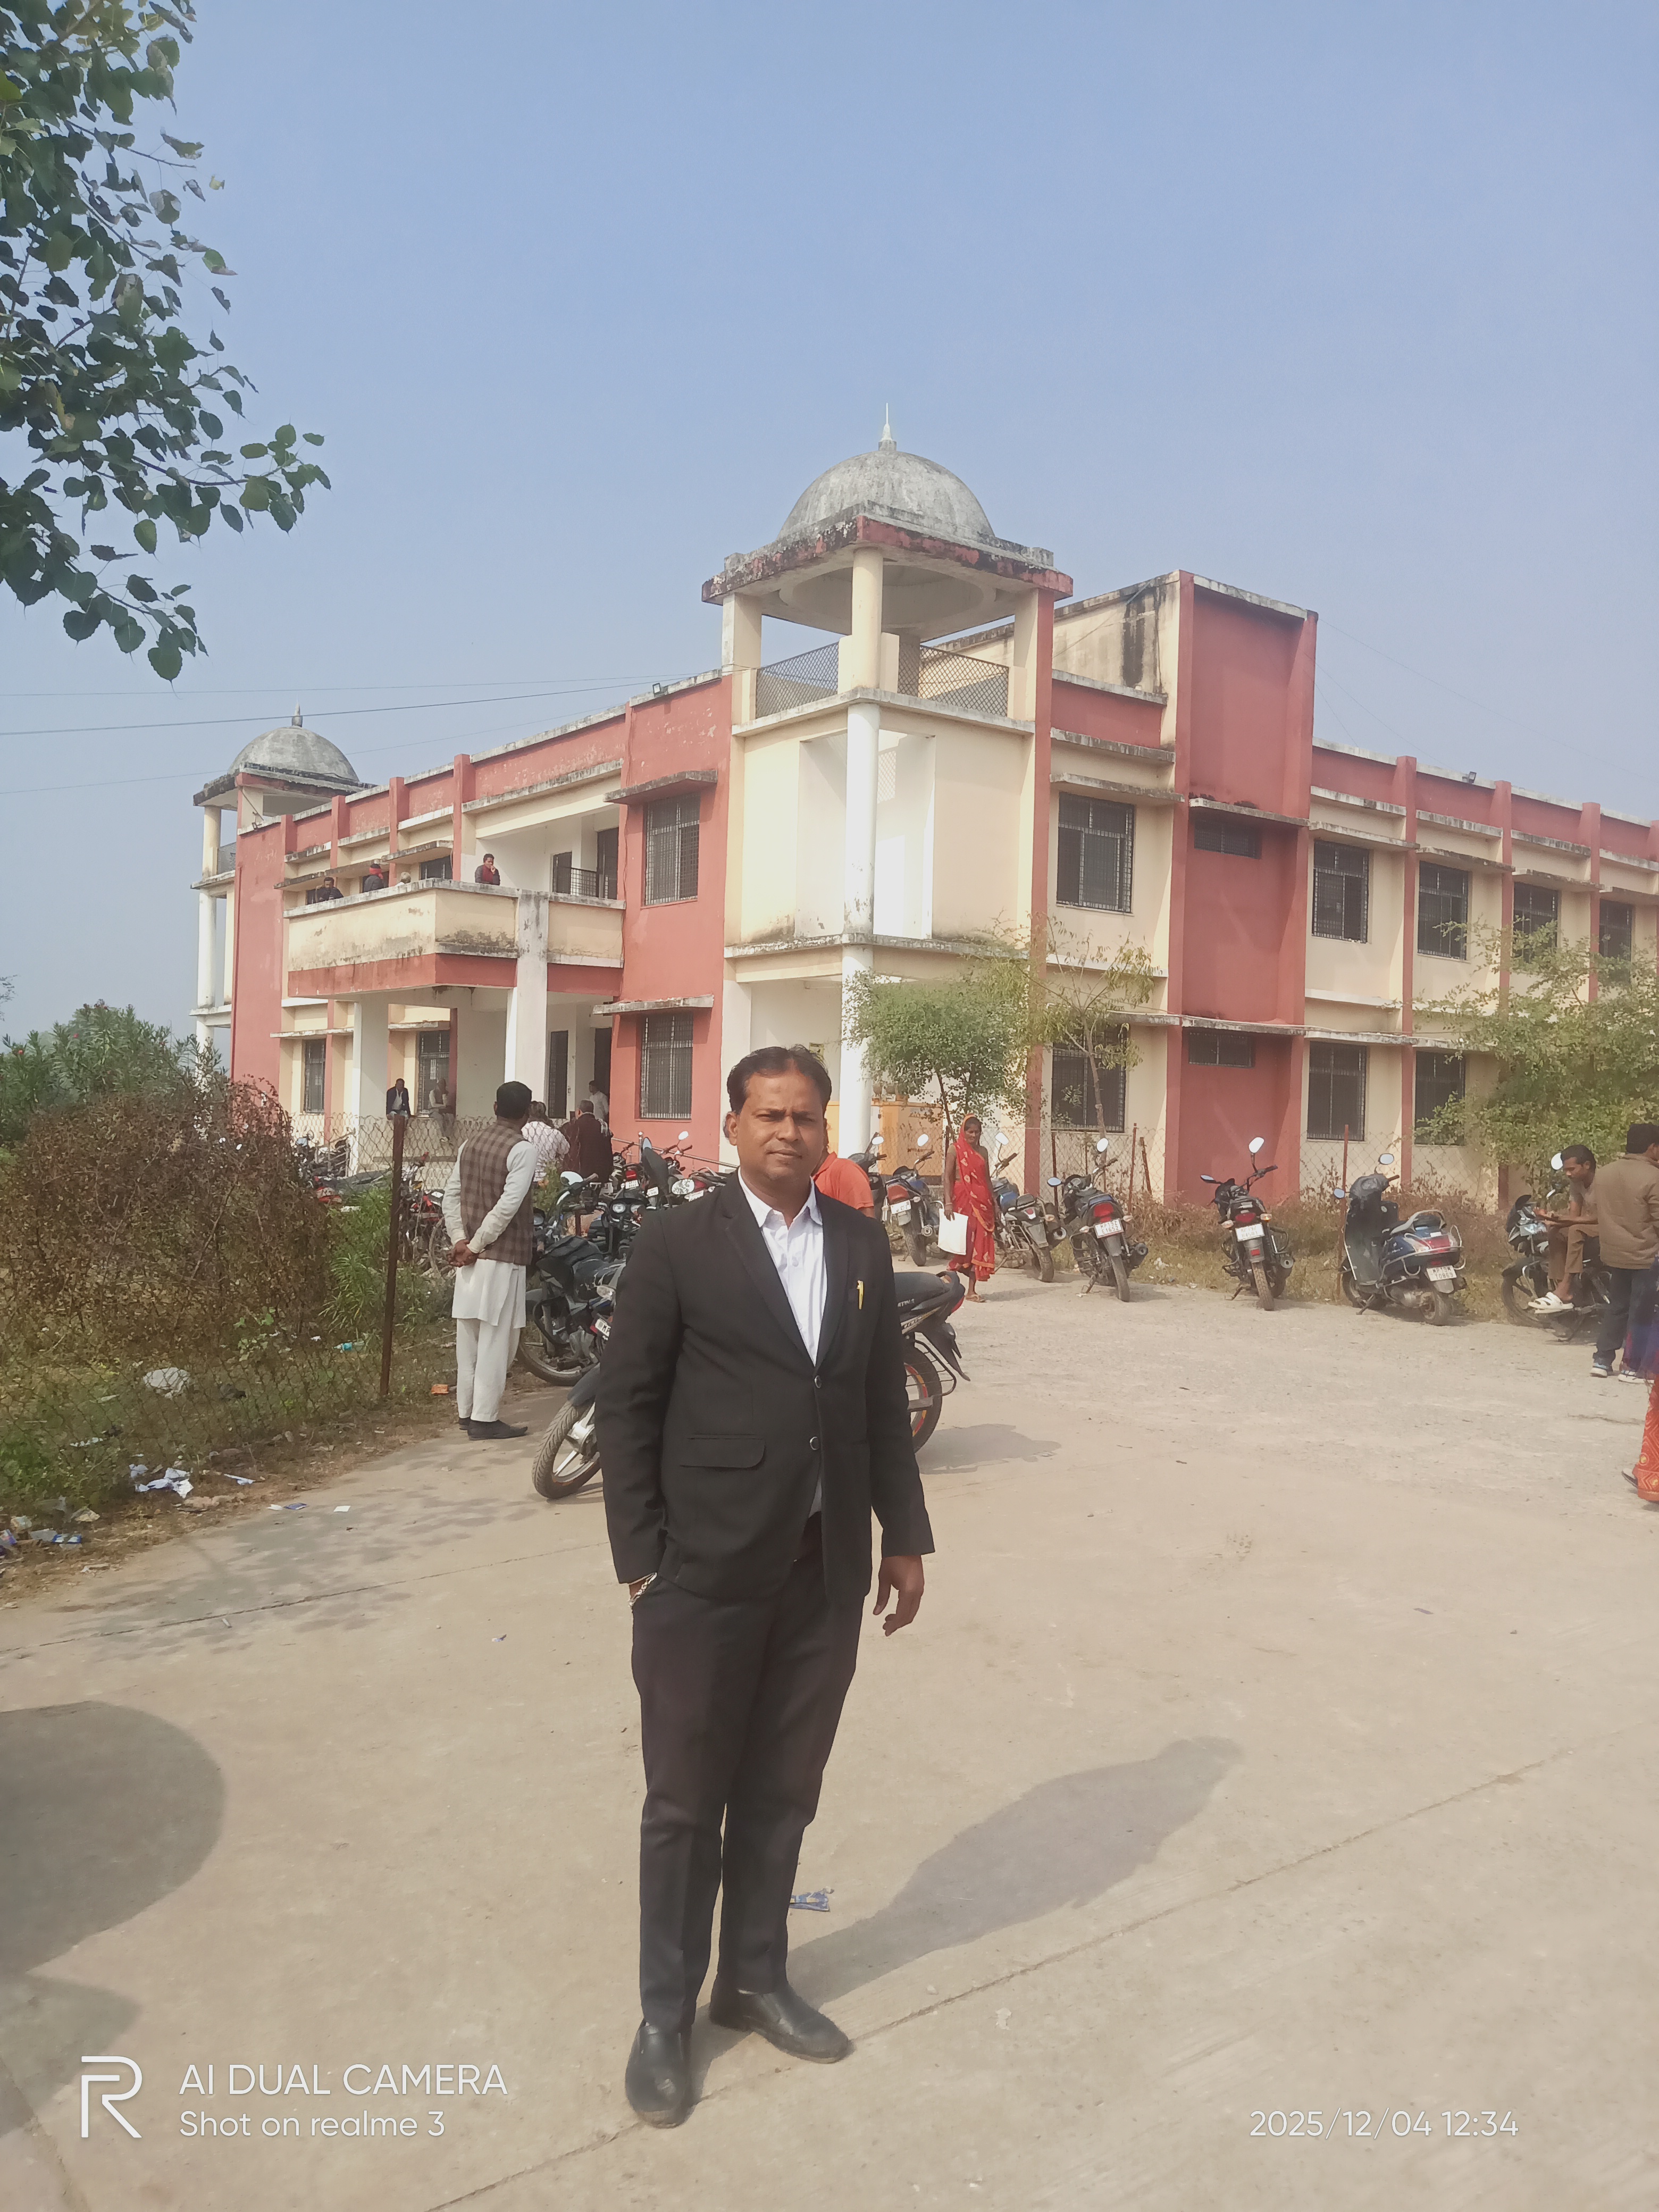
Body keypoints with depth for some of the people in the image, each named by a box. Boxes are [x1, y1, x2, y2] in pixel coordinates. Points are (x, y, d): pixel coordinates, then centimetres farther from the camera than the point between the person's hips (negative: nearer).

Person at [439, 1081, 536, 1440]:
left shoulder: (470, 1145, 10)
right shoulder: (522, 1150, -12)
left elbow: (451, 1196, 8)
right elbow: (507, 1206, -20)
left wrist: (460, 1240, 1)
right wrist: (477, 1245, -14)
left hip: (469, 1254, 7)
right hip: (502, 1256, -7)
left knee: (468, 1335, 12)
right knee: (496, 1339, -2)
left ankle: (466, 1411, 21)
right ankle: (485, 1418, 1)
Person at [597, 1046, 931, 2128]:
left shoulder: (863, 1244, 6)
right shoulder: (678, 1241, -7)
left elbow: (884, 1400, 10)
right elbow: (627, 1404, -6)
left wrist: (904, 1536, 10)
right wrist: (641, 1559, -9)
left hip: (827, 1570, 4)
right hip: (706, 1572, -4)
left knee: (782, 1794, 17)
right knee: (685, 1802, 10)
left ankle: (756, 1978, 38)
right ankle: (666, 2011, 30)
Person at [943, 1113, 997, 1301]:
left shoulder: (983, 1151, 16)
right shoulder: (955, 1150, -1)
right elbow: (947, 1178, -6)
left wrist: (994, 1202, 13)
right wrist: (948, 1203, -16)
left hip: (982, 1202, 5)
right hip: (963, 1201, -5)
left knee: (980, 1244, 2)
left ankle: (972, 1289, 6)